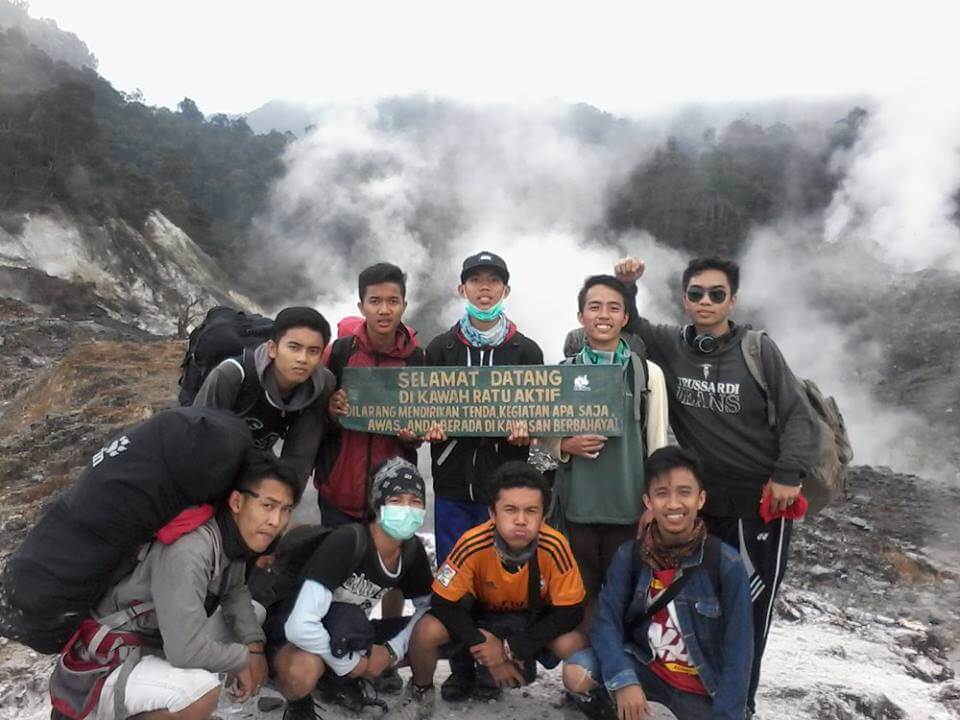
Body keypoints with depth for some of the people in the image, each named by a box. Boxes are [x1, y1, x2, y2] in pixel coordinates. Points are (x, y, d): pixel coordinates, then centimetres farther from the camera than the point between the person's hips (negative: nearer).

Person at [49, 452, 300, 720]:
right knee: (202, 690, -33)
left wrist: (255, 646, -7)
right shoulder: (188, 551, -32)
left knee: (254, 612, 9)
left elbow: (235, 591, 8)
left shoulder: (235, 535, -6)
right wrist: (243, 658, -14)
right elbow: (186, 650, -31)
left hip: (155, 643, 9)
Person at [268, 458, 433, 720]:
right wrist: (349, 664, -23)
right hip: (294, 633, -6)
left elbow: (428, 607, 2)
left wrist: (392, 651, -14)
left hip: (348, 636, 6)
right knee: (304, 671, -39)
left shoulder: (412, 550, -11)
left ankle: (339, 681, 8)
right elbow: (300, 625, -37)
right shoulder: (347, 542, -31)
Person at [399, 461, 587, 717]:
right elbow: (444, 604, -21)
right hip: (480, 615, 0)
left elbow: (570, 611, -21)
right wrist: (488, 652, -24)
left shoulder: (554, 547, -30)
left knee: (574, 645, -29)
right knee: (427, 631, -28)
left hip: (533, 619, 0)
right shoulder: (473, 545, -31)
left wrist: (512, 648, -27)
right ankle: (421, 689, 7)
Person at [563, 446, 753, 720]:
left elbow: (737, 651, -12)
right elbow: (606, 620, -13)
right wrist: (624, 679, -27)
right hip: (645, 668, 1)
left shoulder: (727, 564, -16)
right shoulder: (629, 556, -9)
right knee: (577, 673, -24)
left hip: (704, 687, 0)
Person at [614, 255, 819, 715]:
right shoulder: (669, 345, -3)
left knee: (751, 608, 8)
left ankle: (740, 701, 27)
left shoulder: (758, 349, -9)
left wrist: (789, 473, -19)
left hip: (762, 500, -2)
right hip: (701, 501, 2)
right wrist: (623, 286, -14)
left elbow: (797, 414, -8)